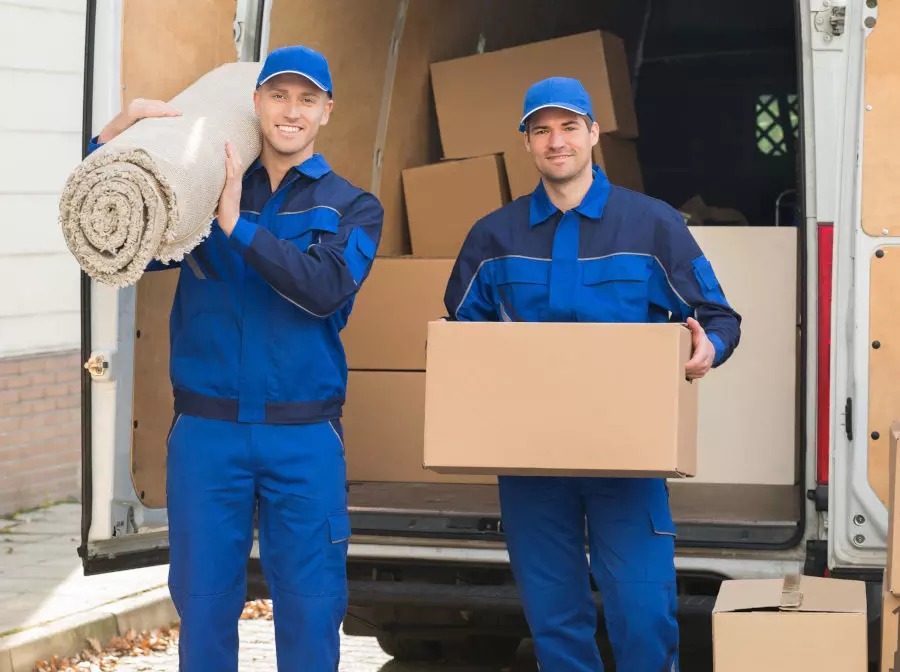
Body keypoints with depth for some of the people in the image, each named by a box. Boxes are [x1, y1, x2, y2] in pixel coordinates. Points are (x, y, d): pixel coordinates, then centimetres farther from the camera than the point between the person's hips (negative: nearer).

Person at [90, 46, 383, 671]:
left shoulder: (353, 208, 6)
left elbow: (326, 288, -12)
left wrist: (237, 225, -15)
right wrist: (112, 138, -6)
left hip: (304, 438, -1)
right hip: (205, 432, 1)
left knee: (310, 611, 2)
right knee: (204, 604, 5)